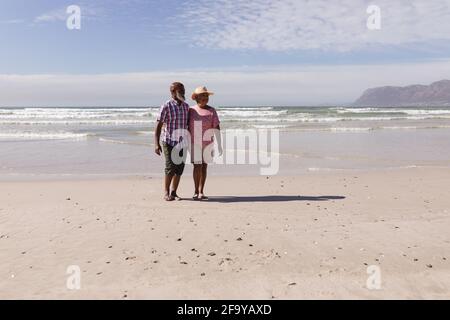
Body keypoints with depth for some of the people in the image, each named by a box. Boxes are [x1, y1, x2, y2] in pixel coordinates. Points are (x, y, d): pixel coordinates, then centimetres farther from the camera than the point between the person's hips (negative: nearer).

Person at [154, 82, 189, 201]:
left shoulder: (186, 106, 8)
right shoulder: (166, 106, -9)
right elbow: (158, 126, -9)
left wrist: (189, 142, 17)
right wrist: (157, 144, -16)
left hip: (182, 142, 5)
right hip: (169, 142, -5)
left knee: (179, 168, 5)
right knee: (170, 168, -6)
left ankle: (174, 192, 18)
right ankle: (166, 192, 11)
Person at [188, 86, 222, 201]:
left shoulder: (211, 111, -1)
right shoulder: (191, 111, 0)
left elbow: (217, 128, -4)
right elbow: (188, 128, 5)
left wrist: (219, 145, -9)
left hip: (208, 143, 1)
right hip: (195, 143, -1)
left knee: (204, 166, 4)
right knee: (197, 166, -7)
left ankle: (201, 192, 11)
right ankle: (196, 191, 6)